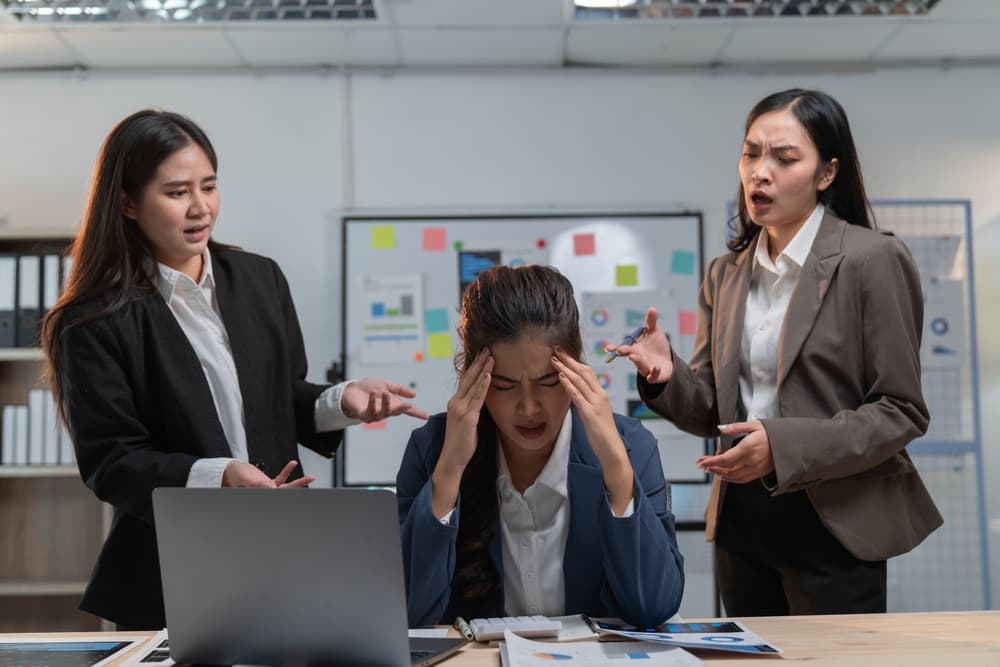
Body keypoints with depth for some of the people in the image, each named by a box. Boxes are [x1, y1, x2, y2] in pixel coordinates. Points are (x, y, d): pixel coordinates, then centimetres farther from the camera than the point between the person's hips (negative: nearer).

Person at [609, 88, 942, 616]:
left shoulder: (872, 259, -10)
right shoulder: (726, 274, 6)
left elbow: (901, 411, -11)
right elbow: (712, 413, 7)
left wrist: (785, 446, -24)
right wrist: (668, 377, -15)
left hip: (833, 524, -5)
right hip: (742, 520, 5)